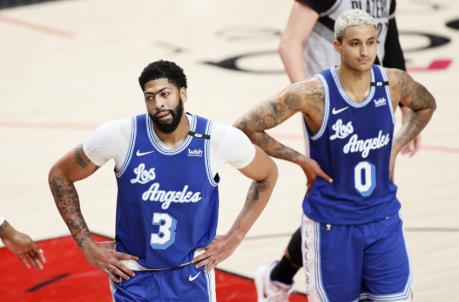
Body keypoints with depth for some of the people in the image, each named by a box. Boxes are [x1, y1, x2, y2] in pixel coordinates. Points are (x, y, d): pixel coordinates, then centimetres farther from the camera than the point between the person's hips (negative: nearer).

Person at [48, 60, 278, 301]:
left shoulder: (219, 139, -13)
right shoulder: (119, 136, -16)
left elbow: (267, 174, 6)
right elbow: (59, 175, -2)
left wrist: (234, 238, 1)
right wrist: (88, 246, -5)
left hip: (192, 276, 1)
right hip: (133, 279, -1)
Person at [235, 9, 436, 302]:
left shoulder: (394, 83, -8)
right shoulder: (313, 93, -20)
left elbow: (426, 106, 17)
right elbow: (246, 127, -16)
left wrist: (395, 148, 4)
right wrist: (301, 160, -12)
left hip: (384, 220, 3)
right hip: (331, 225, -3)